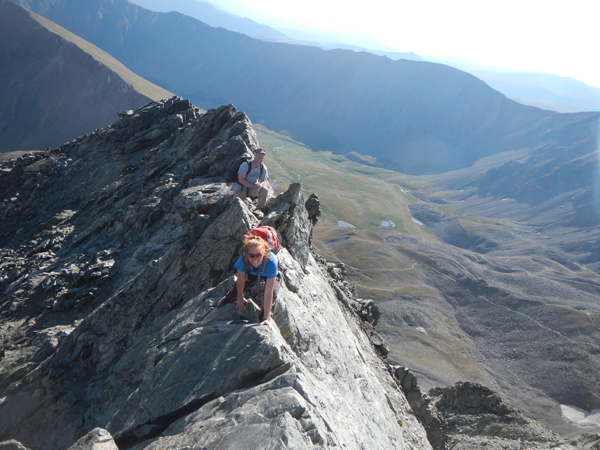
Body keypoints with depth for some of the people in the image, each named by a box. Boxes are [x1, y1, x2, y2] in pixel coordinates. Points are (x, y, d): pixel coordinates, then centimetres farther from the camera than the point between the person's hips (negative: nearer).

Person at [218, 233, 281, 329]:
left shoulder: (271, 262, -47)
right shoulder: (243, 260, -40)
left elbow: (268, 293, -45)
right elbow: (240, 282, -19)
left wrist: (266, 319, -44)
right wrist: (240, 298, -2)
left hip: (269, 274, -2)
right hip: (251, 272, 2)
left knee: (273, 294, -28)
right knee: (235, 293, 3)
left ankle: (262, 318, 3)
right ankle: (227, 300, 45)